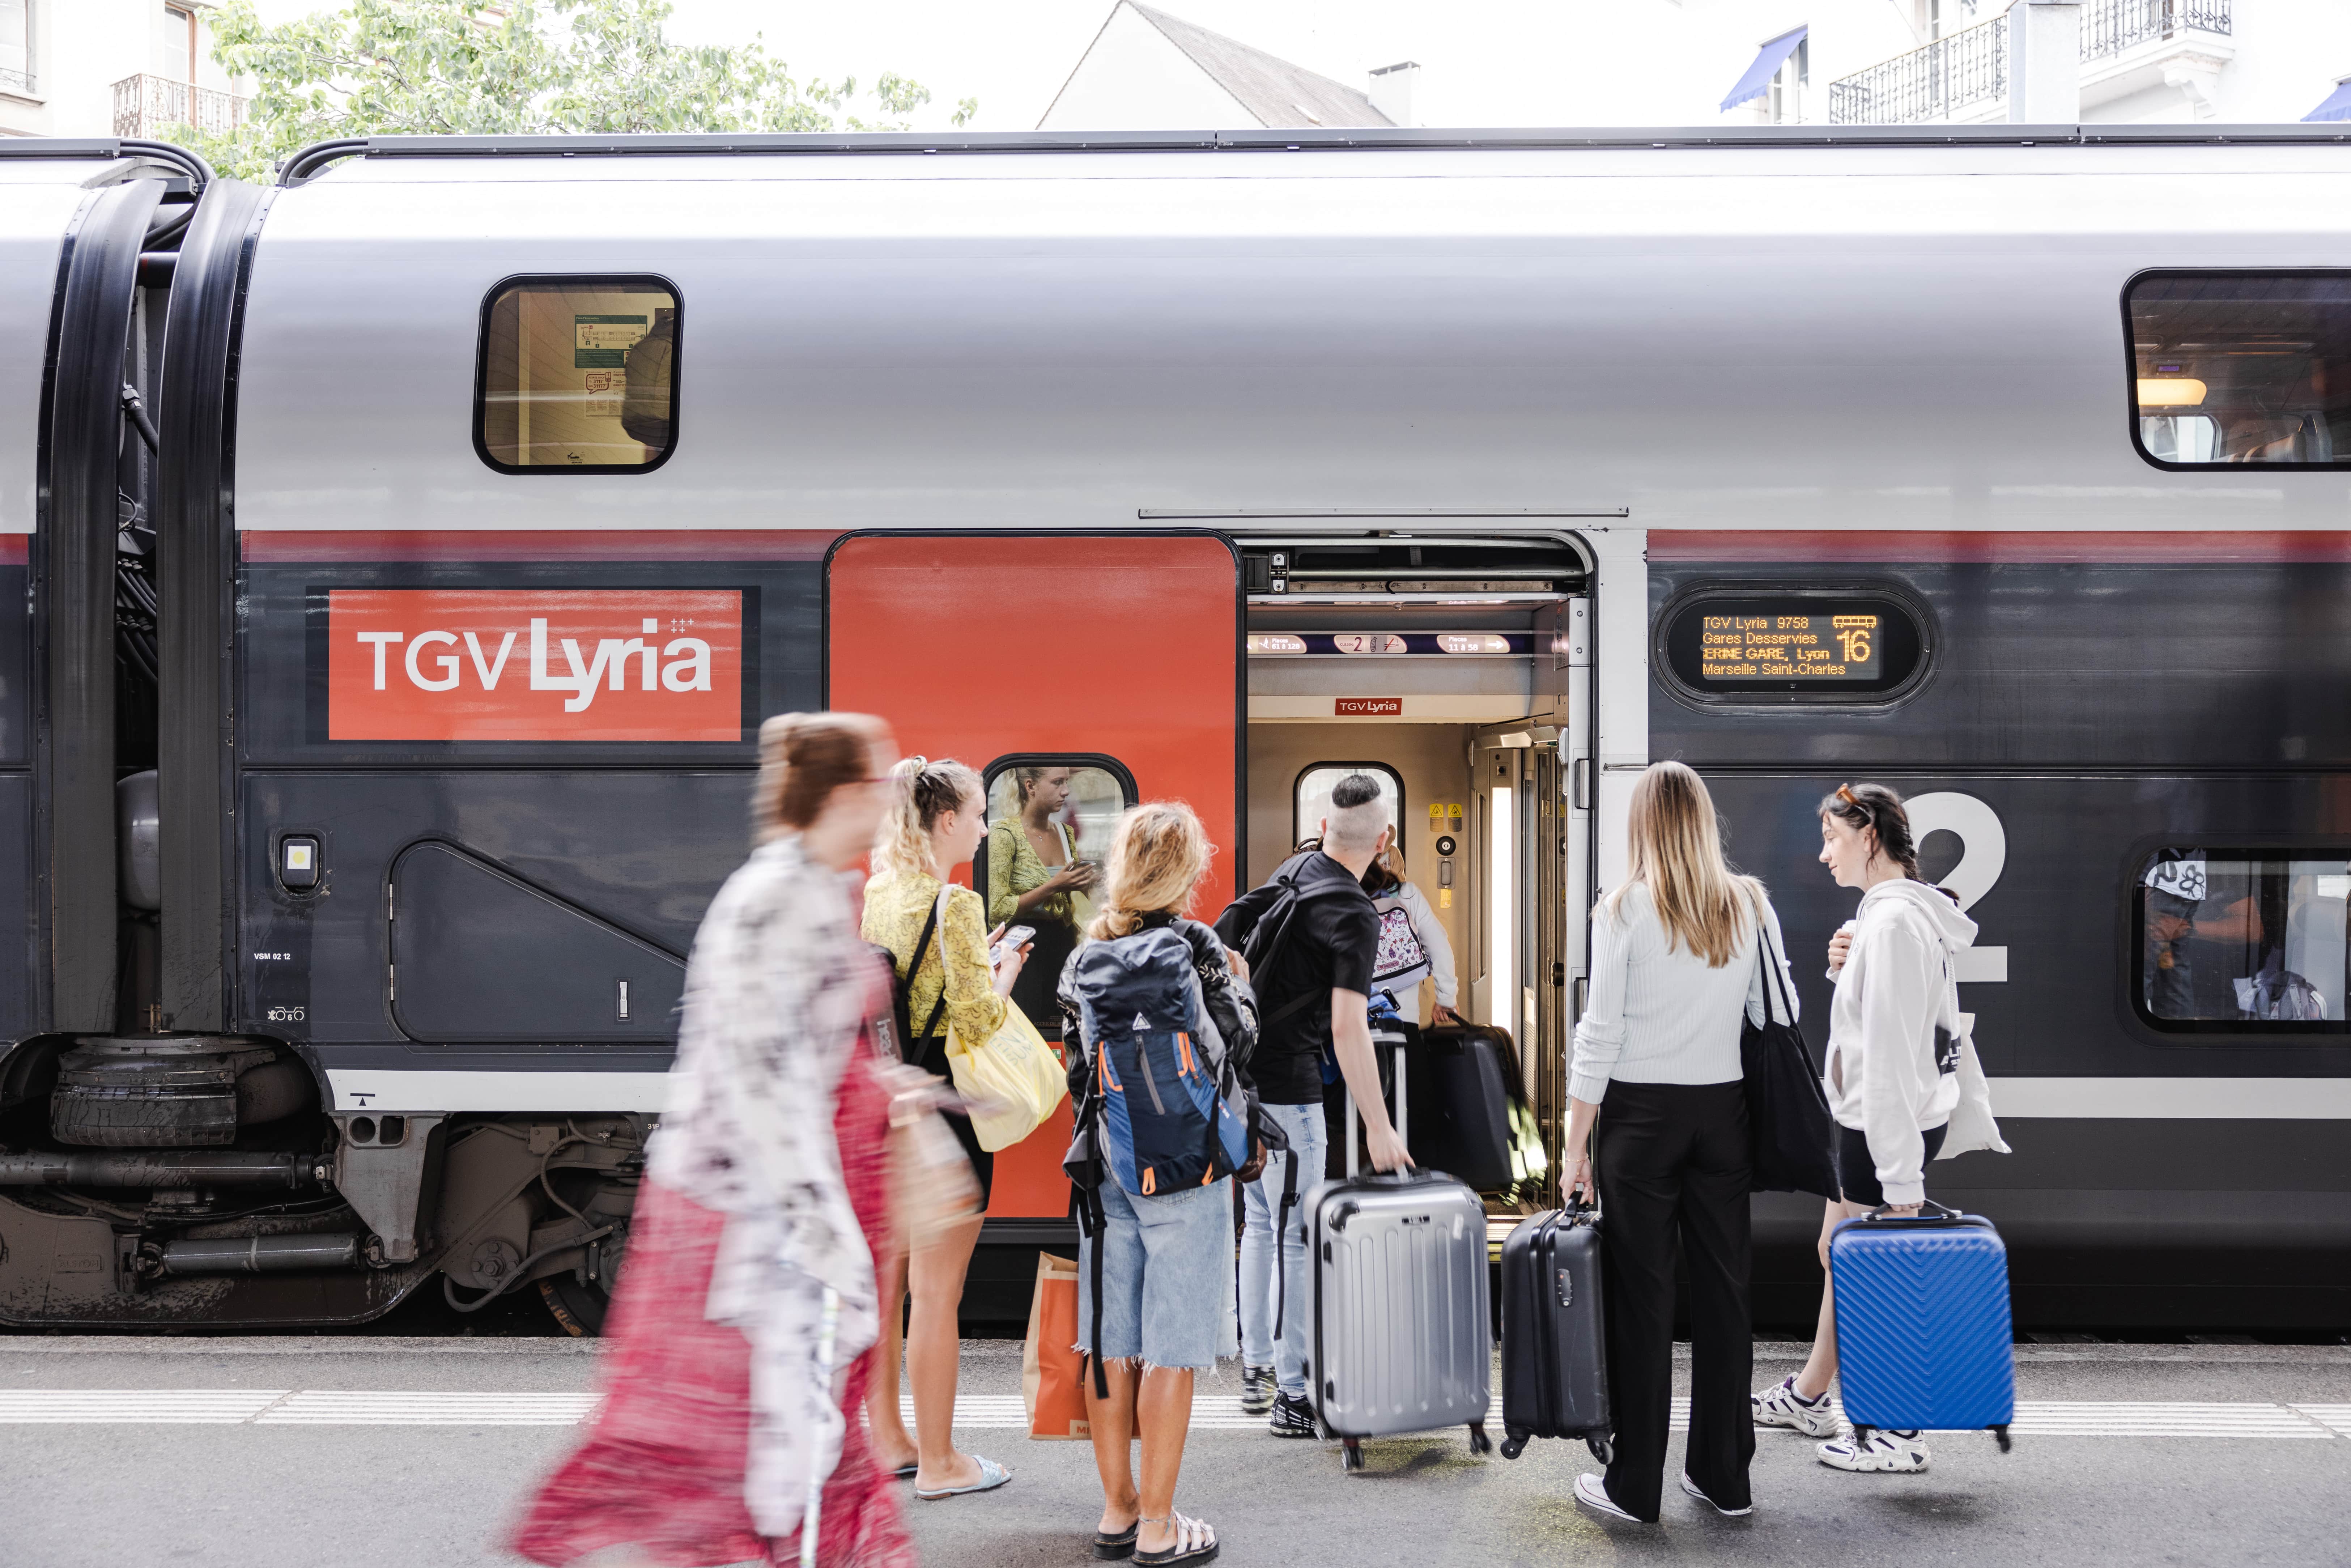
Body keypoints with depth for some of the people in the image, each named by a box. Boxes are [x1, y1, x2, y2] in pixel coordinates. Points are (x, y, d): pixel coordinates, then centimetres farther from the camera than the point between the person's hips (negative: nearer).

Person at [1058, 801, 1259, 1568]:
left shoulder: (1086, 956, 4)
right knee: (1172, 1348, 2)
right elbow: (1239, 1047, -5)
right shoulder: (1196, 948, -12)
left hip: (1104, 1164, 5)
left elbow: (1076, 1066, 10)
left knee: (1111, 1343, 12)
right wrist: (1238, 984, 11)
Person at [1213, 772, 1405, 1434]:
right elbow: (1348, 1028, -23)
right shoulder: (1355, 916, -16)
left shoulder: (1293, 870, 9)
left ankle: (1256, 1369, 25)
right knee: (1295, 1237, -3)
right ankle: (1294, 1396, 1)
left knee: (1260, 1223, 18)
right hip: (1286, 1087, -8)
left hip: (1238, 1074, 9)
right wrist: (1379, 1131, -22)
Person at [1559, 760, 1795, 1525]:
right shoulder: (1750, 904, 3)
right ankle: (1724, 1477, 19)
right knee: (1723, 1289, 10)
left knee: (1642, 1297, 2)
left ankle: (1635, 1485, 8)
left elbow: (1599, 1035, -9)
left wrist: (1576, 1145, -4)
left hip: (1643, 1112, -3)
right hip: (1723, 1110, 4)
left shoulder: (1624, 909, -8)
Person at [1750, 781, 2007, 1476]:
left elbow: (1893, 1052, -23)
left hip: (1890, 1125, -11)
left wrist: (1903, 1179, -24)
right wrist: (1846, 970, 0)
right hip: (1872, 1121, 11)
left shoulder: (1893, 922, -20)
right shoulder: (1890, 912, 12)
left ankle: (1899, 1433, 12)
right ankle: (1808, 1395, 35)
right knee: (1838, 1255, 20)